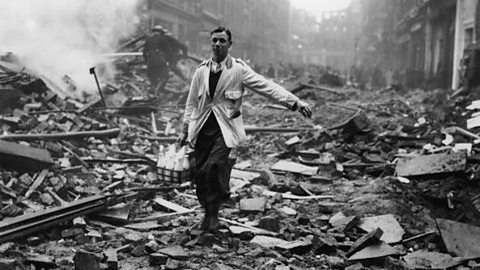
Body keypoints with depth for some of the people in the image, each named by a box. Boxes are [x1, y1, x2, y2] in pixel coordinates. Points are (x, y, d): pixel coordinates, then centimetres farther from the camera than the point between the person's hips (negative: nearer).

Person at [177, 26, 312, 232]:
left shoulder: (239, 69, -1)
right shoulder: (201, 70, 10)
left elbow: (267, 87, -8)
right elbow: (192, 102, 17)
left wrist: (295, 102, -19)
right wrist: (185, 130, 14)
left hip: (226, 127, -4)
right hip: (202, 127, 4)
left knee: (215, 166, -23)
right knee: (199, 174, 2)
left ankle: (213, 213, -2)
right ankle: (209, 211, 28)